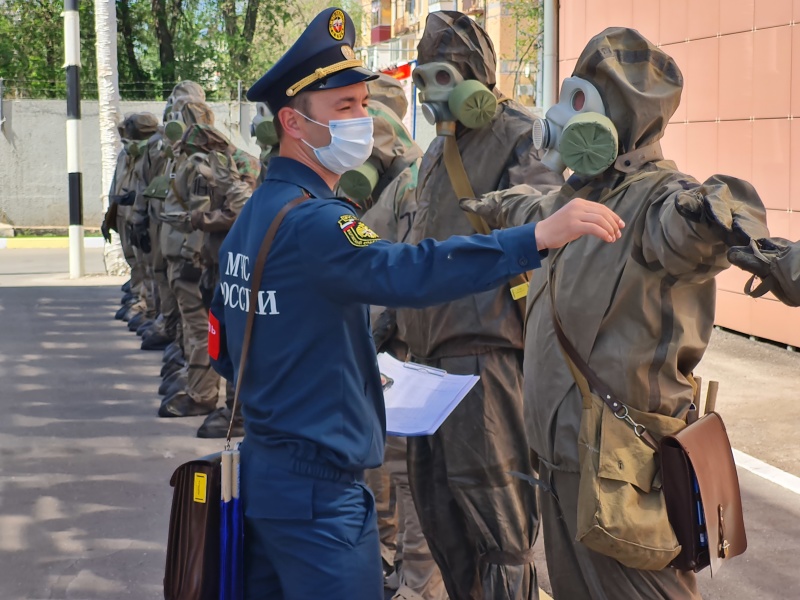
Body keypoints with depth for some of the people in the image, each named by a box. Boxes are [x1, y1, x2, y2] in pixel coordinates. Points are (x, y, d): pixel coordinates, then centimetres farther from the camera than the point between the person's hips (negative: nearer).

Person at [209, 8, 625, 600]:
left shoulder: (253, 215, 11)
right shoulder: (310, 221, -20)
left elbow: (226, 354, 17)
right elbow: (407, 272, -37)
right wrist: (540, 235, -41)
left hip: (261, 464, 10)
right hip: (319, 486, -10)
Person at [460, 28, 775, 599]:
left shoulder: (656, 197, -17)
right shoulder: (579, 194, 13)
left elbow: (681, 219, -43)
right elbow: (536, 209, 38)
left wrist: (711, 213, -65)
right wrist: (498, 205, 56)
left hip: (620, 467, -9)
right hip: (561, 454, 9)